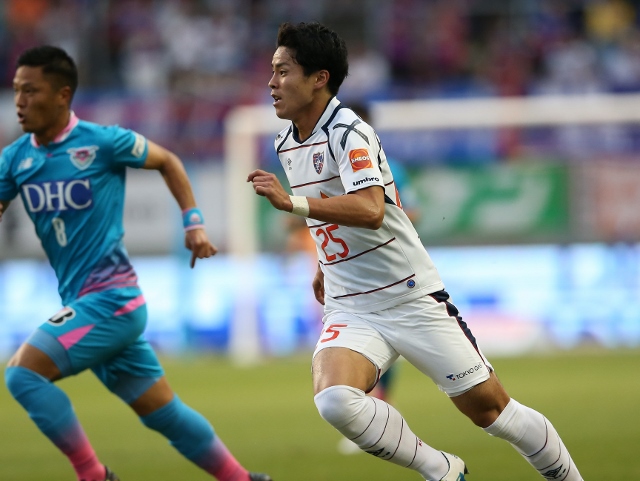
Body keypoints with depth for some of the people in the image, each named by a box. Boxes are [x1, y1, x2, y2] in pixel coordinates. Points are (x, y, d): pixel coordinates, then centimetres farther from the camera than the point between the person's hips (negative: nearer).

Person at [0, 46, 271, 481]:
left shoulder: (102, 142, -9)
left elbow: (167, 161, 7)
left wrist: (194, 221, 2)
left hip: (111, 299, -6)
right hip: (81, 305, 6)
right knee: (164, 413, 13)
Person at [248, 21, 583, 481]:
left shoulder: (348, 132, -16)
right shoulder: (287, 145, 8)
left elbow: (370, 210, -34)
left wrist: (292, 202, -40)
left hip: (413, 300, -6)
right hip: (350, 310, 6)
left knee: (491, 409, 0)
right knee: (334, 400, -25)